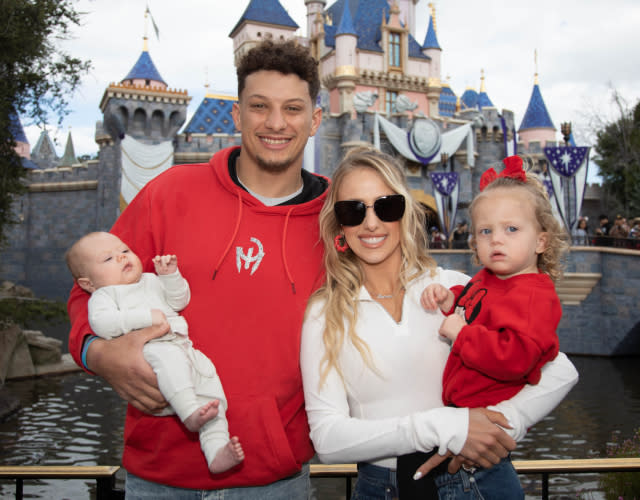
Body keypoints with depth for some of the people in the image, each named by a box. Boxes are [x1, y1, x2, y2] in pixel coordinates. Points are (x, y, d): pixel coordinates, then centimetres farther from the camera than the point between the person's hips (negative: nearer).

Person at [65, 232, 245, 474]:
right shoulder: (103, 295, 10)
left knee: (209, 380, -10)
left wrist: (170, 275, 7)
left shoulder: (151, 281, 29)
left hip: (183, 347, 6)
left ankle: (216, 451, -15)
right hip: (145, 352, -6)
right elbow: (101, 323, -11)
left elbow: (180, 301, 24)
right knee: (168, 355, -38)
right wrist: (147, 317, -16)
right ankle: (189, 412, -44)